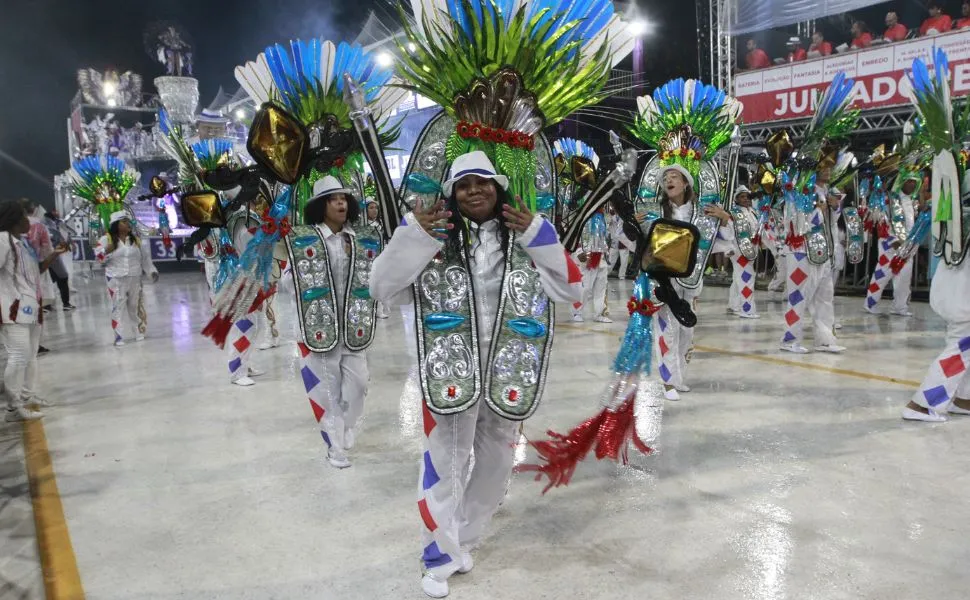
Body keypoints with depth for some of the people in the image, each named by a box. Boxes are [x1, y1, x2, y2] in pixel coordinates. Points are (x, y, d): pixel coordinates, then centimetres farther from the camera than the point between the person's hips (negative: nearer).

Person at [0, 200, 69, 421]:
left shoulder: (23, 241, 16)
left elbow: (36, 270, 24)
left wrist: (55, 254, 13)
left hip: (30, 306, 10)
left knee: (30, 354, 18)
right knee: (19, 355, -14)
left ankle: (28, 396, 31)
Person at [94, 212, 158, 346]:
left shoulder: (137, 240, 7)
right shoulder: (106, 239, -2)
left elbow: (145, 258, 9)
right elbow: (99, 258, -3)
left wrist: (152, 271, 0)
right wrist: (107, 251, -22)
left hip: (134, 279, 3)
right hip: (116, 280, -3)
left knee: (136, 306, 11)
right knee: (118, 307, -1)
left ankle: (140, 332, 22)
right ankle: (119, 337, 3)